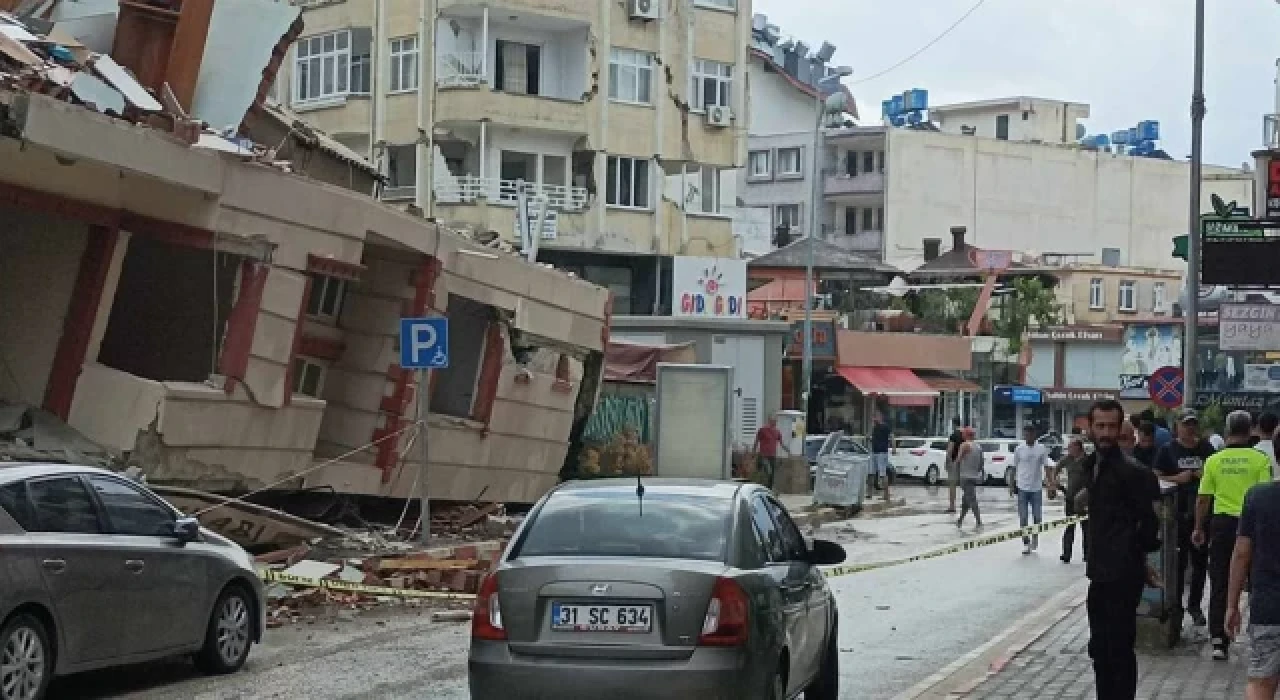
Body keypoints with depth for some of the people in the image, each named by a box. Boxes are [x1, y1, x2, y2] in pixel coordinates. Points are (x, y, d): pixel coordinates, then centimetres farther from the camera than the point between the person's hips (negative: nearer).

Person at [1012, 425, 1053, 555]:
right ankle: (1026, 543, 7)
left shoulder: (1042, 449, -1)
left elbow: (1047, 467, -1)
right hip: (1022, 488, 0)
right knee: (1023, 518, 0)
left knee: (1037, 516, 6)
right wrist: (1013, 484, 6)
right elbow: (1014, 468, 6)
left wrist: (1051, 484, -9)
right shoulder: (1019, 449, 0)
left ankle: (1035, 538, 29)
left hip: (1037, 488, 0)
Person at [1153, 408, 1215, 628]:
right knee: (1178, 561, -1)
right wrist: (1177, 478, -14)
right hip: (1177, 513, -2)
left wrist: (1205, 474, -5)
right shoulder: (1168, 451, 2)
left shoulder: (1207, 449, 8)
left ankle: (1195, 605, 18)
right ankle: (1175, 604, 7)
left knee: (1200, 560, 7)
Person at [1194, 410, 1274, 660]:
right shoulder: (1261, 460, -7)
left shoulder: (1214, 460, -1)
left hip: (1222, 523, 1)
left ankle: (1218, 640, 3)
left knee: (1219, 584, 7)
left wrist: (1199, 529, 14)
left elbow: (1203, 499, 3)